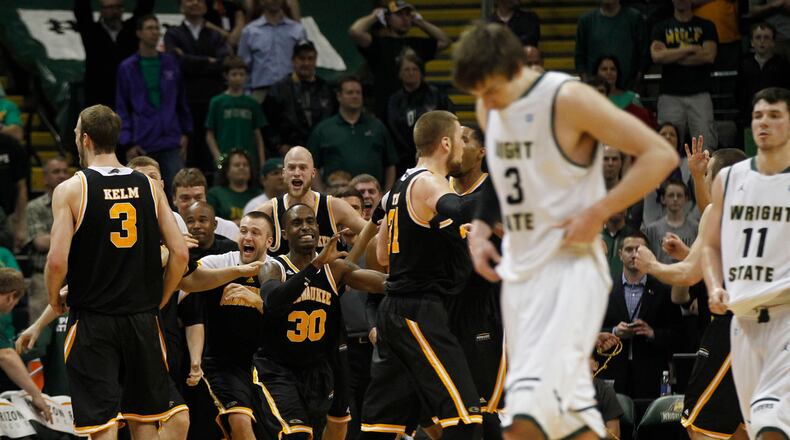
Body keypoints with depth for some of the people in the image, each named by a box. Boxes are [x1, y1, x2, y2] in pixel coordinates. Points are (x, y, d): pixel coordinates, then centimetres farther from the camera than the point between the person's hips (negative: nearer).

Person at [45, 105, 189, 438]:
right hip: (142, 319, 4)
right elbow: (180, 254, -1)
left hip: (91, 320, -4)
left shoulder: (71, 190, -8)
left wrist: (54, 300, 3)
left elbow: (57, 261, -16)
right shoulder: (149, 187, 4)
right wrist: (158, 301, 12)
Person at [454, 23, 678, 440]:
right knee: (566, 403, 11)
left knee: (528, 406, -21)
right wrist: (480, 226, 10)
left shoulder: (568, 99, -15)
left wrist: (598, 212, -19)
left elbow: (660, 155, -15)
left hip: (569, 264, -8)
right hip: (518, 269, 8)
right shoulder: (489, 109, 7)